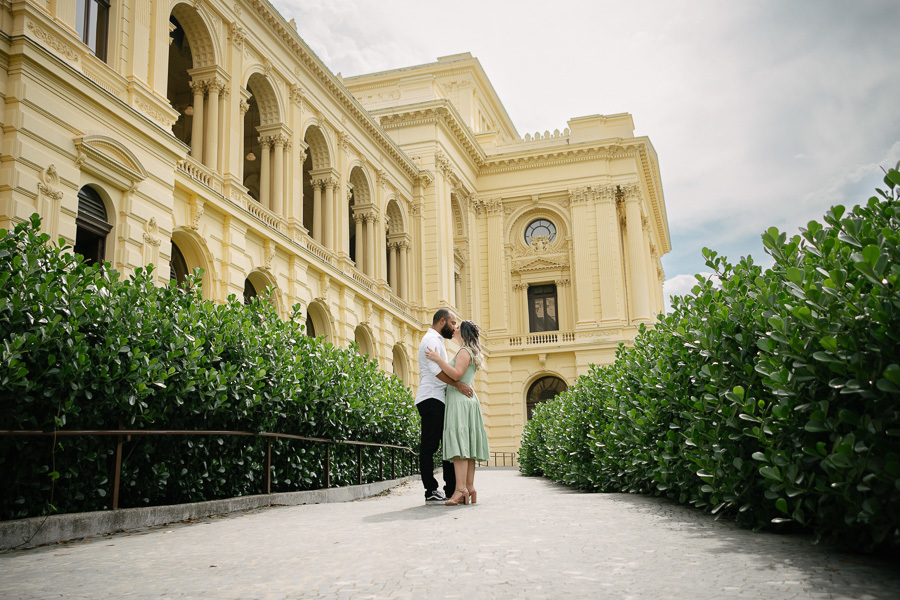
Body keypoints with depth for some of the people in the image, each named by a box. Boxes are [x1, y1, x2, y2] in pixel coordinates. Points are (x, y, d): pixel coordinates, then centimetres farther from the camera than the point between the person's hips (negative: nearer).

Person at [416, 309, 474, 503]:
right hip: (431, 399, -11)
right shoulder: (432, 339, -7)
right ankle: (431, 492, -7)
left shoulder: (436, 340, 26)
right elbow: (435, 369, -21)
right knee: (429, 446, -8)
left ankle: (451, 489, 9)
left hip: (438, 401, 11)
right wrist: (458, 384, -24)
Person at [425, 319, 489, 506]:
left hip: (460, 400, -10)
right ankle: (470, 489, 3)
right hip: (468, 399, 10)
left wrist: (438, 359, -16)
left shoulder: (464, 351, -7)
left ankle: (461, 489, -25)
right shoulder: (471, 353, 24)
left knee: (459, 446, -17)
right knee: (466, 448, 6)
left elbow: (456, 374, -21)